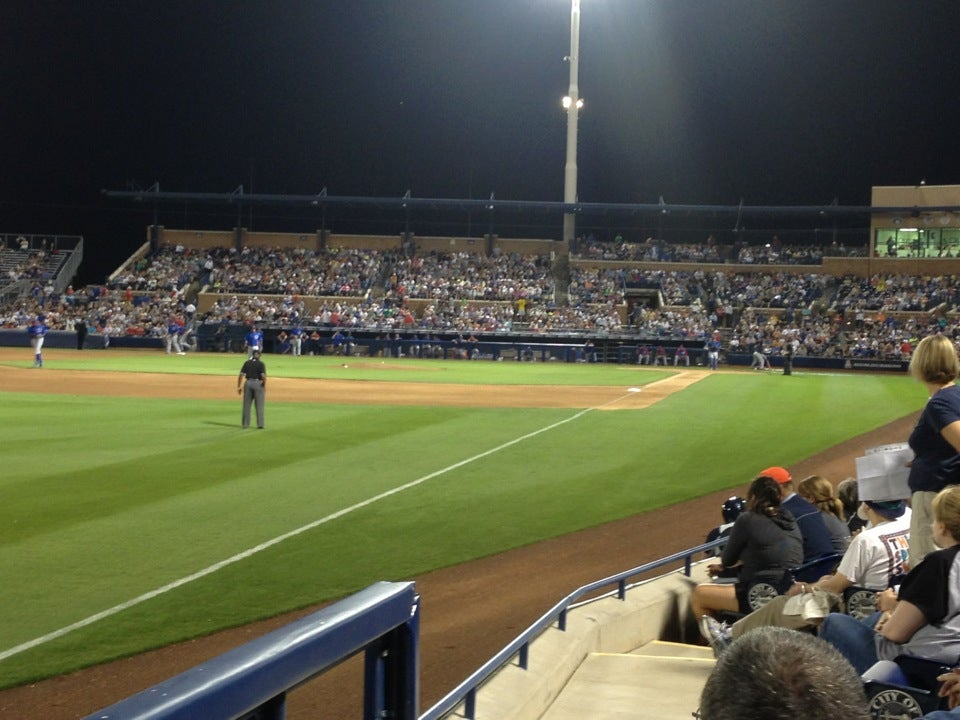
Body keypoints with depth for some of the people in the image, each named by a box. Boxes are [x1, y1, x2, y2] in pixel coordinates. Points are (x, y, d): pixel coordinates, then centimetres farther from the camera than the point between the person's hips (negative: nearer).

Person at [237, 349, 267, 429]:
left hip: (248, 383, 3)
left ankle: (245, 424, 11)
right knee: (259, 405, 5)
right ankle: (260, 424, 4)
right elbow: (263, 376, -16)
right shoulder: (261, 364, -4)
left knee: (246, 405, 9)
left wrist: (239, 386, 3)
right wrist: (264, 386, -5)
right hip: (258, 384, -3)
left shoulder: (247, 363, 5)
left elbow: (241, 375, -1)